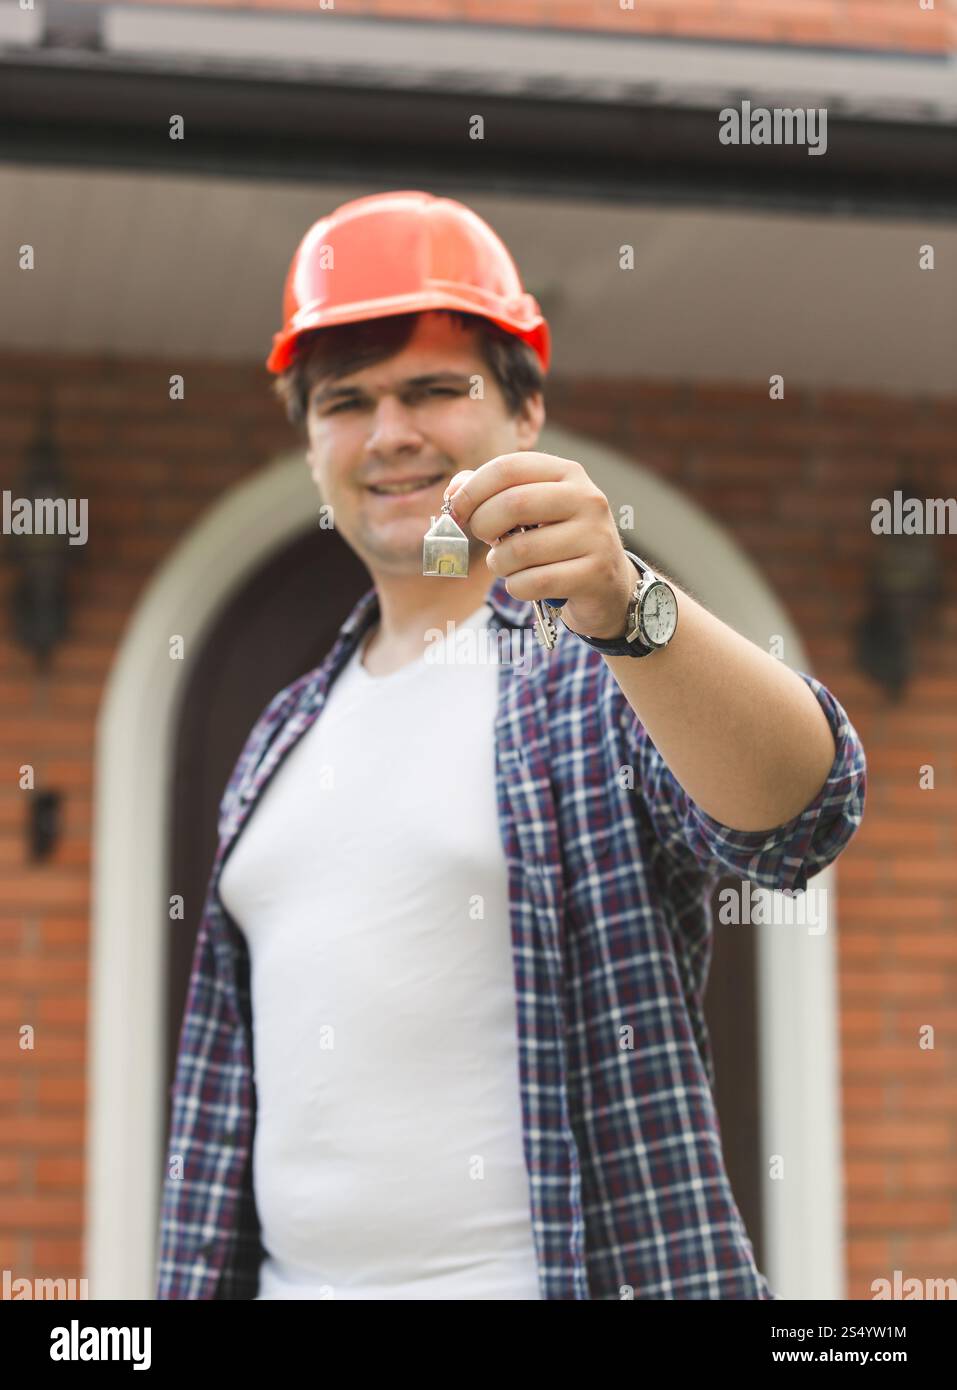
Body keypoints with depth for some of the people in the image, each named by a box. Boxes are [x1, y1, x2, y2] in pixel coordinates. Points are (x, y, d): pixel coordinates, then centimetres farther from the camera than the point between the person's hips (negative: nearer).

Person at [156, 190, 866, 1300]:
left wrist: (622, 604, -41)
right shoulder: (284, 738, 14)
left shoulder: (610, 676, -6)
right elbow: (224, 1071, 16)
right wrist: (190, 1283, 12)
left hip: (576, 1272, -5)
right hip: (294, 1276, 6)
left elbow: (796, 811, -26)